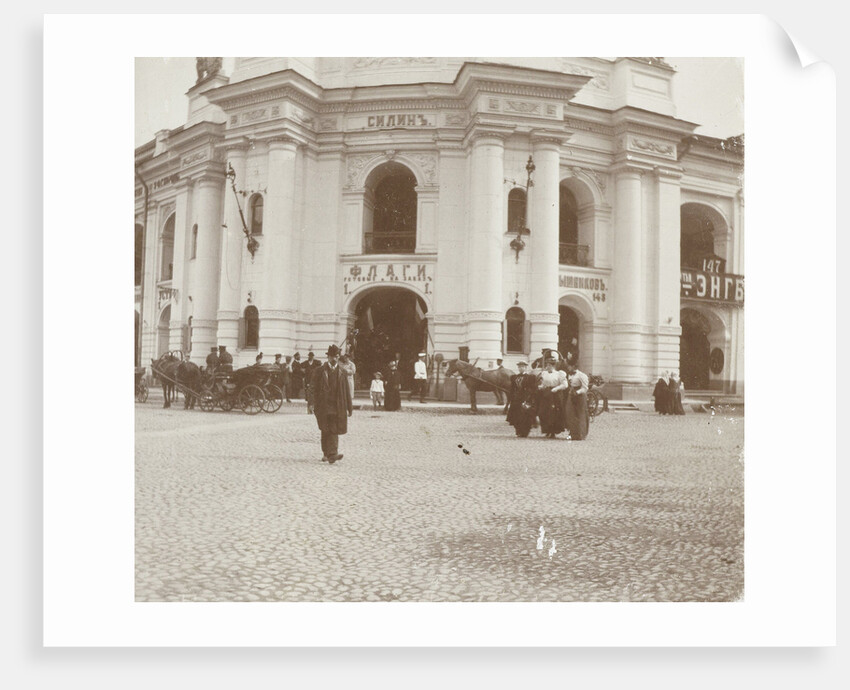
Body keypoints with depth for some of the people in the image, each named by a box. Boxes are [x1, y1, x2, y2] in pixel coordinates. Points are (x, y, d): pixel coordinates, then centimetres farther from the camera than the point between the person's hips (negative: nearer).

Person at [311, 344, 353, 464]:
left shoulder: (341, 372, 10)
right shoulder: (319, 371, 5)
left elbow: (346, 392, 12)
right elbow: (313, 388, 3)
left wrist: (349, 408, 10)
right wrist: (313, 404, -5)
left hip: (337, 407, 1)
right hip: (324, 406, -1)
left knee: (334, 431, -6)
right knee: (326, 430, 0)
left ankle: (331, 454, -10)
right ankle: (326, 454, 11)